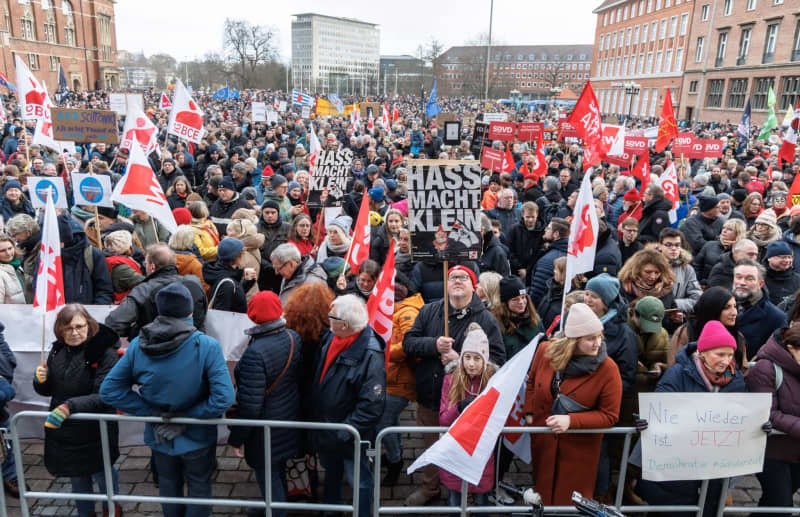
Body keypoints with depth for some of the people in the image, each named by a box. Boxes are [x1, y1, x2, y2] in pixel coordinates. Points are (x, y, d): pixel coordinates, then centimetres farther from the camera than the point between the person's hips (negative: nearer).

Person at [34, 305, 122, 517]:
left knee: (101, 473, 16)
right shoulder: (57, 350, -1)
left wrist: (70, 406, -35)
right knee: (76, 475, 23)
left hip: (96, 430, -5)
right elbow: (48, 390, 10)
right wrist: (41, 381, -11)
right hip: (63, 428, 5)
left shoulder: (104, 352, -22)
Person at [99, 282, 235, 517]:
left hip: (159, 437, 3)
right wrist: (187, 417, -19)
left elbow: (108, 390, -9)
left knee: (168, 486, 28)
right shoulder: (207, 346, -27)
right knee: (199, 487, 21)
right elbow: (224, 398, -32)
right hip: (197, 436, -3)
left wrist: (150, 412, -10)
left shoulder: (137, 345, -15)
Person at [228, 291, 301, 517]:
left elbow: (250, 405, -27)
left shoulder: (255, 352, -31)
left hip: (267, 424, -8)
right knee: (278, 469, 28)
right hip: (290, 415, 8)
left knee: (268, 475, 12)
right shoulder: (294, 338, -9)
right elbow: (299, 376, 5)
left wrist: (236, 438, -13)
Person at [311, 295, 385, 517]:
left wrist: (344, 432, -25)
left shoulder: (370, 355, -30)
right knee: (331, 474, 31)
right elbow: (318, 378, 9)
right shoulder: (333, 338, -6)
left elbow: (372, 404, -29)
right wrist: (314, 415, 9)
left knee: (359, 482, 16)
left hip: (348, 437, -8)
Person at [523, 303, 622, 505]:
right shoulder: (546, 351, -10)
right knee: (539, 497, 22)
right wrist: (529, 413, -2)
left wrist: (571, 421, -25)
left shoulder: (608, 369, -19)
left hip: (578, 451, -3)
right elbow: (532, 382, 8)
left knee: (570, 502, 13)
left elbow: (609, 415, -14)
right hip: (540, 442, 3)